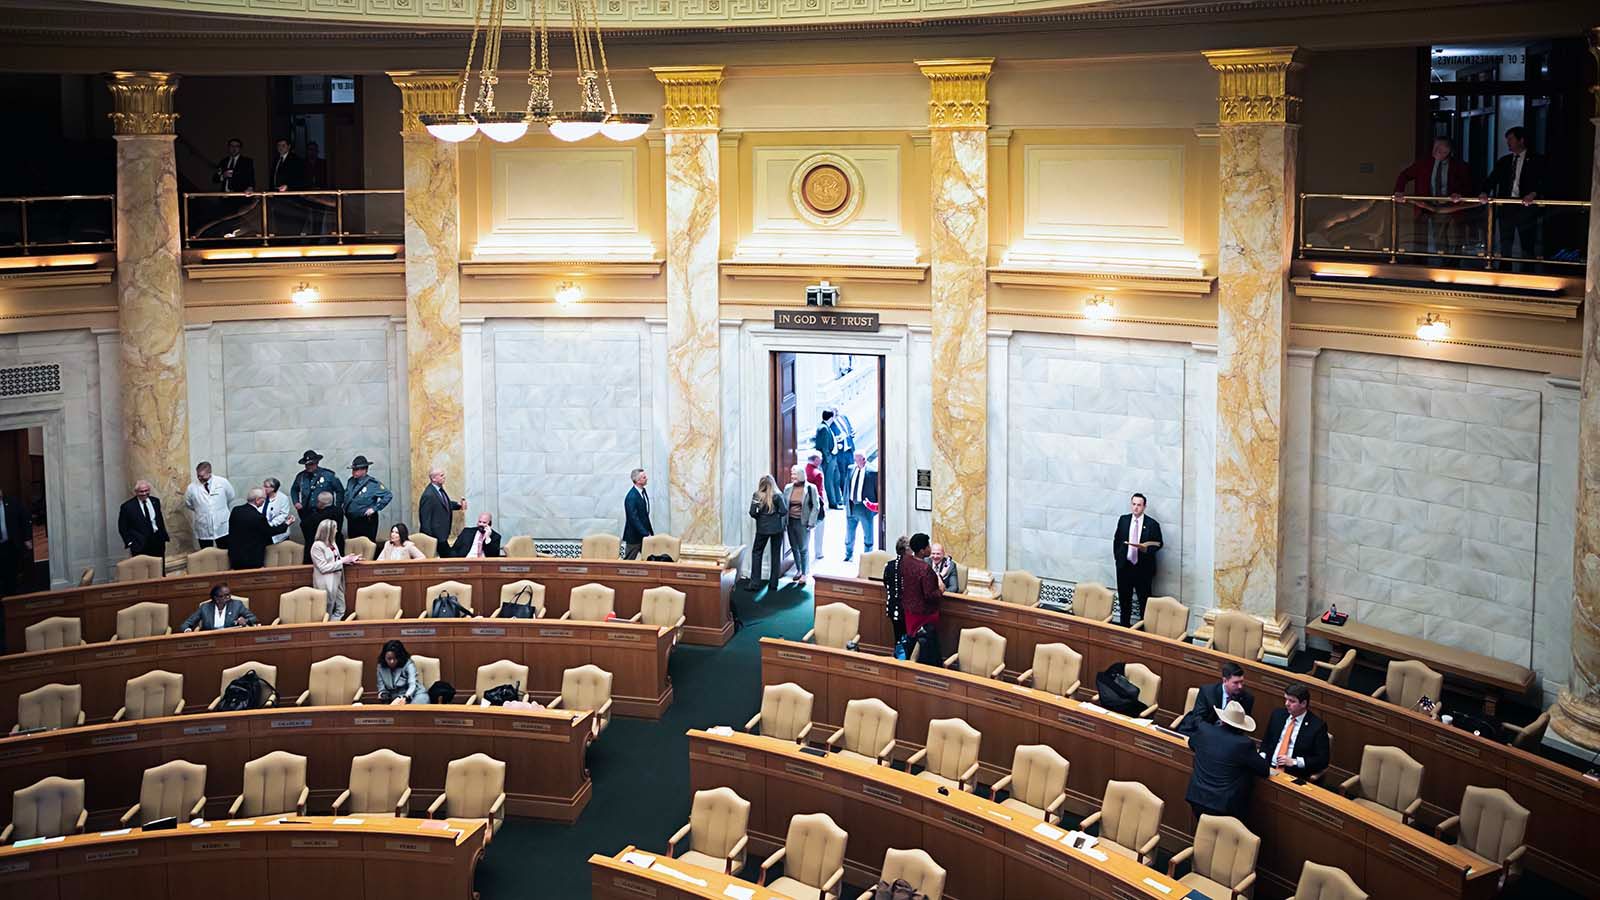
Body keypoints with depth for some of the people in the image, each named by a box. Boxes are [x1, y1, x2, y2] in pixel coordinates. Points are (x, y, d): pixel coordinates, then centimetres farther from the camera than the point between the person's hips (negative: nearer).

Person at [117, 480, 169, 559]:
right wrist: (130, 543, -9)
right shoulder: (127, 506, -5)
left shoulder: (155, 501, 10)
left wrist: (164, 537, 12)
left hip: (158, 544, 4)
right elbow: (122, 528, -2)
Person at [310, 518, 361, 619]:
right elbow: (324, 568, -20)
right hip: (326, 584, -8)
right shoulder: (317, 546, -17)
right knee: (327, 613, 3)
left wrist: (350, 559, 3)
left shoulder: (332, 543, 7)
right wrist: (343, 561, -19)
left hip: (337, 580, 8)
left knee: (340, 610, 9)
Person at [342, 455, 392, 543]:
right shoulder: (351, 481, 6)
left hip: (367, 522, -6)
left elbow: (388, 496, -14)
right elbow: (346, 496, 25)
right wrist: (345, 508, 10)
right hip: (351, 521, 6)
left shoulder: (373, 483, -12)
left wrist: (375, 508, -15)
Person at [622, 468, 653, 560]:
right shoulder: (632, 496, -22)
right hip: (634, 535, -8)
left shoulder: (643, 492, 6)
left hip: (644, 533, 8)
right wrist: (645, 534, -23)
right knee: (629, 560, 4)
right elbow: (634, 518, -23)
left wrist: (650, 532, 10)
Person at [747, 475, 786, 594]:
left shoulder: (757, 496, -6)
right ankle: (773, 585, 9)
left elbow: (752, 513, -9)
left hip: (762, 528, 0)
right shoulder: (777, 496, -6)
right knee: (776, 556, 9)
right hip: (777, 528, 0)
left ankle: (754, 583, 5)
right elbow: (783, 512, -10)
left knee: (756, 552, 13)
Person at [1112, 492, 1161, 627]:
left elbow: (1158, 544, -1)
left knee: (1144, 600, 0)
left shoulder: (1152, 524, -5)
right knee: (1124, 599, 10)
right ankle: (1124, 626, 21)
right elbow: (1116, 540, 13)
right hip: (1124, 566, 3)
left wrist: (1147, 548, -19)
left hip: (1143, 568, -3)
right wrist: (1117, 557, 7)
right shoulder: (1123, 520, 5)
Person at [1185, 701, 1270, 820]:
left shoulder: (1204, 731, -3)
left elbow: (1191, 743, 22)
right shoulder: (1244, 743, -15)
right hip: (1225, 806, -4)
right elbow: (1265, 771, -4)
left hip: (1197, 798, 4)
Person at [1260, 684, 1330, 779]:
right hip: (1269, 767, 4)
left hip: (1295, 774, -4)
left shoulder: (1317, 725, -5)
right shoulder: (1278, 714, 10)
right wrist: (1262, 756, -1)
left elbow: (1322, 760, -6)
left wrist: (1294, 762, -14)